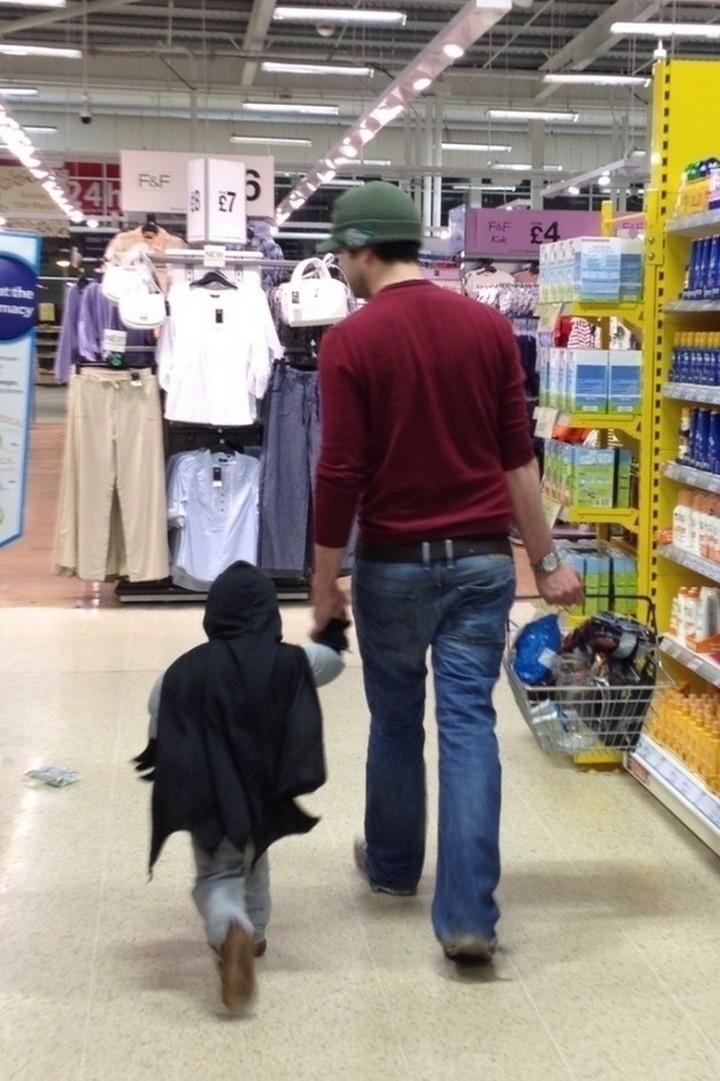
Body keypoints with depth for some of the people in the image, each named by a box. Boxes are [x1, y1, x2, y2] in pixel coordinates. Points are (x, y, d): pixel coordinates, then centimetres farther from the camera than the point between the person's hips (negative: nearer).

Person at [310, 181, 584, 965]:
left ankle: (392, 865, 35)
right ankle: (468, 914, -2)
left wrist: (324, 582, -4)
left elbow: (340, 473, -12)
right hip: (482, 558, 2)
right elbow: (518, 454, 3)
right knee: (470, 724, 2)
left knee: (394, 719, 16)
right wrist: (546, 558, 10)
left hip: (394, 562, -2)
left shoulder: (351, 340, -10)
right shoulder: (489, 327, 2)